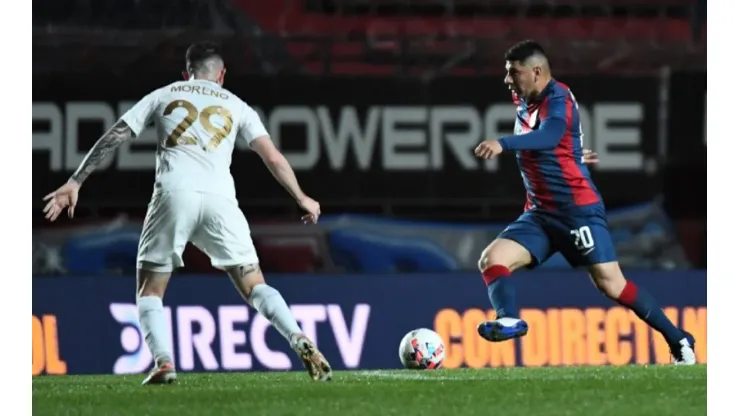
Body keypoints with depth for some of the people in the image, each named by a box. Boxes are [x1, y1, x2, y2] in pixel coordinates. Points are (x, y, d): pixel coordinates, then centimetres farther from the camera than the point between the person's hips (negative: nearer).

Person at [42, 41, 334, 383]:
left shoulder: (162, 96, 22)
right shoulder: (235, 105, 23)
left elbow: (113, 138, 17)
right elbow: (272, 157, 15)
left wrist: (75, 182, 17)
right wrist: (301, 198, 26)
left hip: (173, 193, -1)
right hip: (219, 198, 1)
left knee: (149, 290, 12)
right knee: (254, 286, 8)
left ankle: (163, 362, -10)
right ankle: (300, 343, -13)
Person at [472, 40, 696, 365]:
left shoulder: (558, 98, -16)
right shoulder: (524, 102, 8)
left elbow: (550, 136, -39)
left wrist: (503, 144, -52)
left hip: (578, 211, -8)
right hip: (539, 214, 8)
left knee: (611, 284, -9)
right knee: (492, 259, -14)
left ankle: (679, 341, 3)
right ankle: (510, 320, -34)